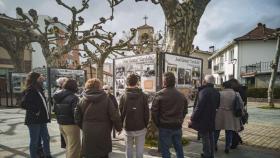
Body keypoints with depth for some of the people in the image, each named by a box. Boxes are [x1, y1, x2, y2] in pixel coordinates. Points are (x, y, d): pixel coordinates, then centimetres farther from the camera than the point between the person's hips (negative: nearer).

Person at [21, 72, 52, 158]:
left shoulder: (39, 90, 12)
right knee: (34, 141, 4)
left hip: (42, 120, 9)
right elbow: (24, 104, -25)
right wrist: (36, 110, -21)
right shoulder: (29, 91, -14)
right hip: (34, 121, -9)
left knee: (46, 138, 16)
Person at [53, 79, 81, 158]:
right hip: (71, 125, -8)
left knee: (69, 145, 23)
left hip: (61, 124, 8)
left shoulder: (57, 97, 6)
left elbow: (55, 110, 13)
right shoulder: (73, 98, -18)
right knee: (74, 147, 2)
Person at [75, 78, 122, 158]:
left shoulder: (82, 100, -1)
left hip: (88, 134, 2)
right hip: (103, 133, -2)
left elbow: (77, 117, 2)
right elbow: (114, 115, -12)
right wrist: (119, 127, 2)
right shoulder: (105, 99, -10)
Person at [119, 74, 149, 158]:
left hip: (128, 127, 1)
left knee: (128, 148, 16)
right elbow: (146, 112, -5)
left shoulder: (123, 96, -6)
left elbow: (121, 112, -3)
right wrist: (146, 125, 7)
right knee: (139, 149, 10)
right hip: (140, 127, -1)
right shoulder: (143, 96, -8)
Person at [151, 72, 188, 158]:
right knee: (179, 148, 20)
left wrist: (158, 124, -1)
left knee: (165, 150, 7)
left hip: (165, 127, -5)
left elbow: (154, 111, -12)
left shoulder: (159, 94, -12)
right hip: (178, 127, 5)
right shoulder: (181, 95, 3)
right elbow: (185, 111, 10)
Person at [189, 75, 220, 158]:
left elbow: (199, 107, -24)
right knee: (210, 137, 19)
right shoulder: (216, 92, 4)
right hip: (212, 120, 8)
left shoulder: (204, 91, -21)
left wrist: (192, 118, -17)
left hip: (203, 120, -8)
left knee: (205, 138, 4)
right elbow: (217, 105, 15)